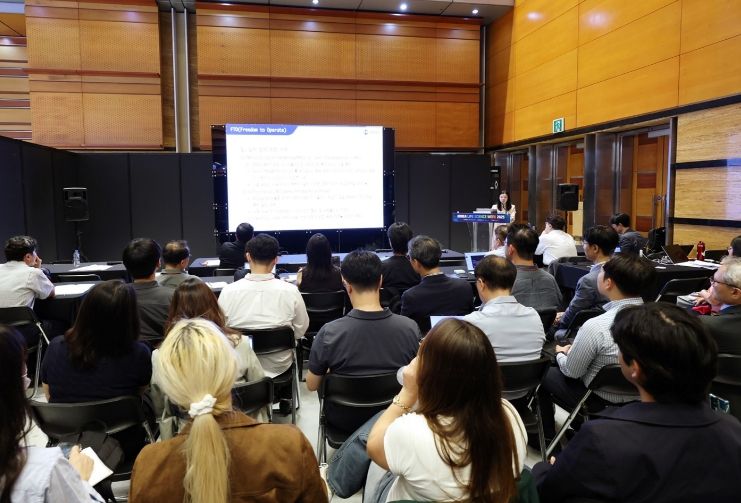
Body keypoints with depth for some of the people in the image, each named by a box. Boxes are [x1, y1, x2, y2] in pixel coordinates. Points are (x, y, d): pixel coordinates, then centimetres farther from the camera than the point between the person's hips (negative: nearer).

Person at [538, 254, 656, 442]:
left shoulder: (596, 326, -32)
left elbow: (571, 371, -16)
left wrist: (561, 353, 6)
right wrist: (573, 350, 12)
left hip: (602, 401, -6)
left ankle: (547, 437, 31)